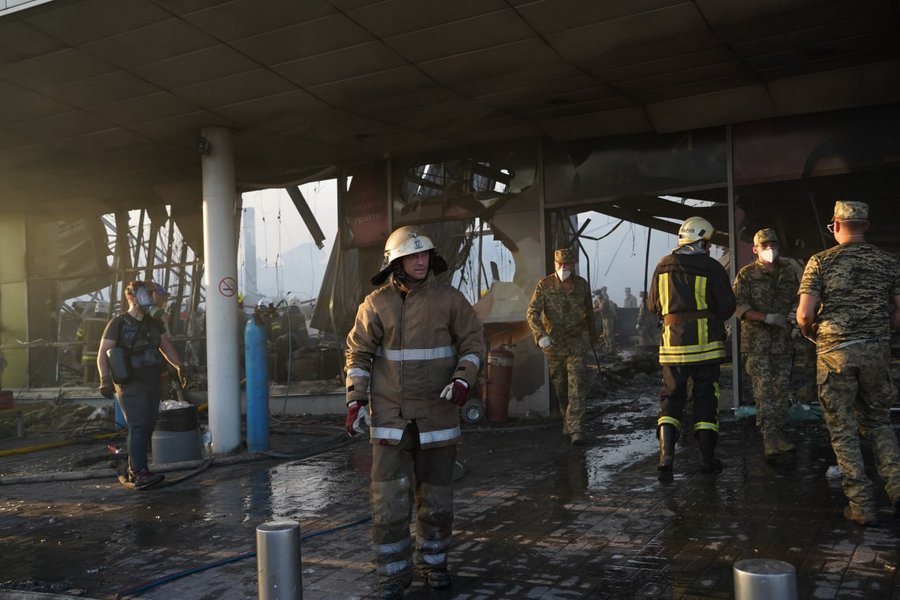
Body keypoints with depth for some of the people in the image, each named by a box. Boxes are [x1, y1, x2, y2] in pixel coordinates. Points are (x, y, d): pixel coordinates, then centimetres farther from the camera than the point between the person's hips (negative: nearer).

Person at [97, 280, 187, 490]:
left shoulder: (153, 323, 14)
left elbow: (166, 347, 24)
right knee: (138, 426, -16)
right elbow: (102, 354, -9)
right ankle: (140, 473, -21)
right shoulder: (118, 323, -5)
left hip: (153, 384, 7)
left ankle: (134, 470, 17)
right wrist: (105, 379, -22)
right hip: (131, 385, -6)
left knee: (147, 427, 7)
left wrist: (180, 367, 14)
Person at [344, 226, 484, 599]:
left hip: (438, 412, 1)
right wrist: (356, 399, -7)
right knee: (389, 498, -3)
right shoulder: (376, 304, -2)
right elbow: (358, 353, 1)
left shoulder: (449, 299, -1)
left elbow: (473, 342, 3)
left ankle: (433, 564, 30)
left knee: (436, 493, 12)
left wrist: (463, 380, -12)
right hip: (390, 414, -1)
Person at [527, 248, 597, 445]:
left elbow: (589, 312, 16)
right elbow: (532, 312, -14)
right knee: (559, 386, 14)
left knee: (577, 388, -10)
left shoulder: (582, 285, 2)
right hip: (554, 344, 0)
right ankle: (566, 420, 37)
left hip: (577, 342, 0)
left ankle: (576, 429, -12)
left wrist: (592, 335, 26)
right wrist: (540, 335, -29)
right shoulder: (544, 285, -6)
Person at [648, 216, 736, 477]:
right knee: (706, 398, 7)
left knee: (671, 398, 8)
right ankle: (707, 459, 12)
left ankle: (666, 455, -5)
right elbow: (727, 306, -4)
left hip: (673, 340, 2)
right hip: (705, 341, -2)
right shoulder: (711, 267, -5)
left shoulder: (663, 266, 5)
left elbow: (654, 304, 13)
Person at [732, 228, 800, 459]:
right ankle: (769, 437, -9)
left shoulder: (788, 273, 11)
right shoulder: (746, 275, -2)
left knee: (782, 388, 7)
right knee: (763, 388, -9)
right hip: (756, 341, -4)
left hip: (782, 341, 4)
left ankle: (779, 434, 16)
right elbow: (738, 306, -10)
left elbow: (798, 300, 22)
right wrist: (768, 318, -19)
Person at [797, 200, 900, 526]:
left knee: (843, 430, 6)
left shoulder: (821, 261, -6)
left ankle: (862, 506, 8)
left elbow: (805, 313, -11)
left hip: (835, 352, -3)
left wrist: (810, 334, 10)